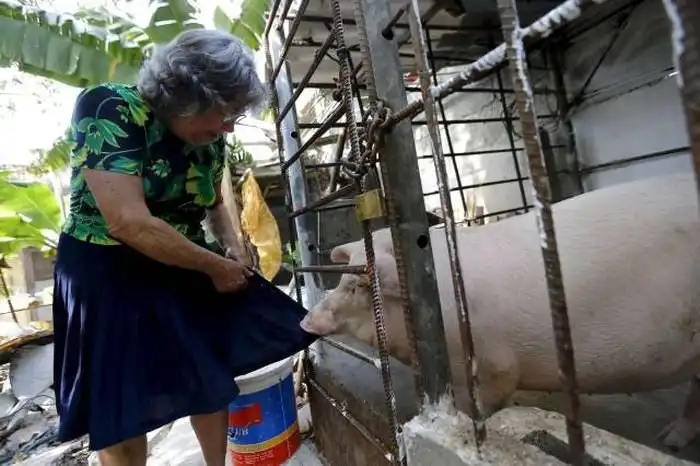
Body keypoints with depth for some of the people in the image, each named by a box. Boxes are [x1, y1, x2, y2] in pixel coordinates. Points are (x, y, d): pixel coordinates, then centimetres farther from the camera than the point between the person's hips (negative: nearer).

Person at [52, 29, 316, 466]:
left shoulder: (210, 137, -3)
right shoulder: (107, 108, -20)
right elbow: (130, 222, -29)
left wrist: (232, 248, -5)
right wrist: (215, 266, -20)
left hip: (186, 268, 6)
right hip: (108, 272, -5)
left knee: (211, 379, 15)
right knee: (120, 415, 7)